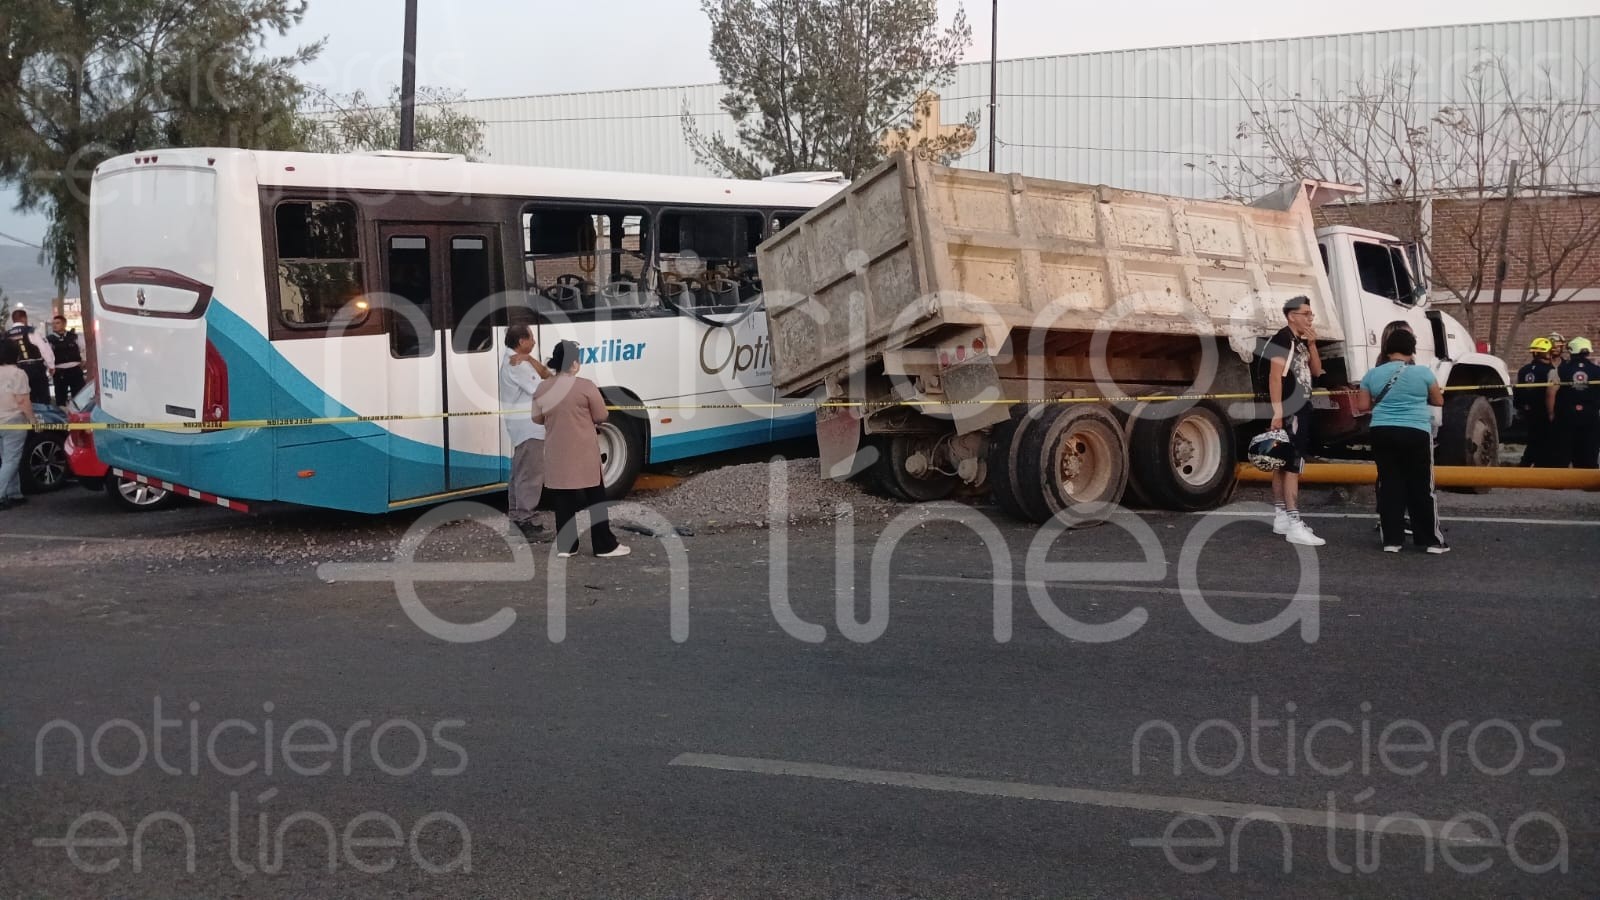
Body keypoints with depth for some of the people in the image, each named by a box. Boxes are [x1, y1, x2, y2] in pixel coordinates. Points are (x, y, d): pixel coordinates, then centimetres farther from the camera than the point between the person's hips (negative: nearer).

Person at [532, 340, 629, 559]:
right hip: (584, 453, -4)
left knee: (562, 500, 10)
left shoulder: (542, 389, 0)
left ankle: (565, 545, 12)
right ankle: (605, 546, 7)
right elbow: (601, 416, -6)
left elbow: (537, 419, 10)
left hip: (556, 454, 4)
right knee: (595, 498, 5)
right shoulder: (585, 386, -13)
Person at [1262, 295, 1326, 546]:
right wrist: (1277, 411, -26)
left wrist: (1311, 344, 3)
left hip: (1301, 411, 10)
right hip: (1288, 412, -10)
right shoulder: (1282, 340, -13)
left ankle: (1280, 518, 18)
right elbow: (1275, 376, -20)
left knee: (1283, 465, 13)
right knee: (1292, 466, -13)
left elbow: (1316, 371, 16)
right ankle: (1294, 525, -16)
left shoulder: (1301, 342, 16)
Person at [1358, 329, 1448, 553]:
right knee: (1421, 487, 5)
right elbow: (1439, 401, 9)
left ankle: (1392, 540, 6)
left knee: (1389, 485, 8)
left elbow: (1362, 405, 8)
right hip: (1415, 433, -2)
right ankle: (1432, 540, 9)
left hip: (1382, 432, 3)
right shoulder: (1423, 372, -3)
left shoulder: (1373, 374, 5)